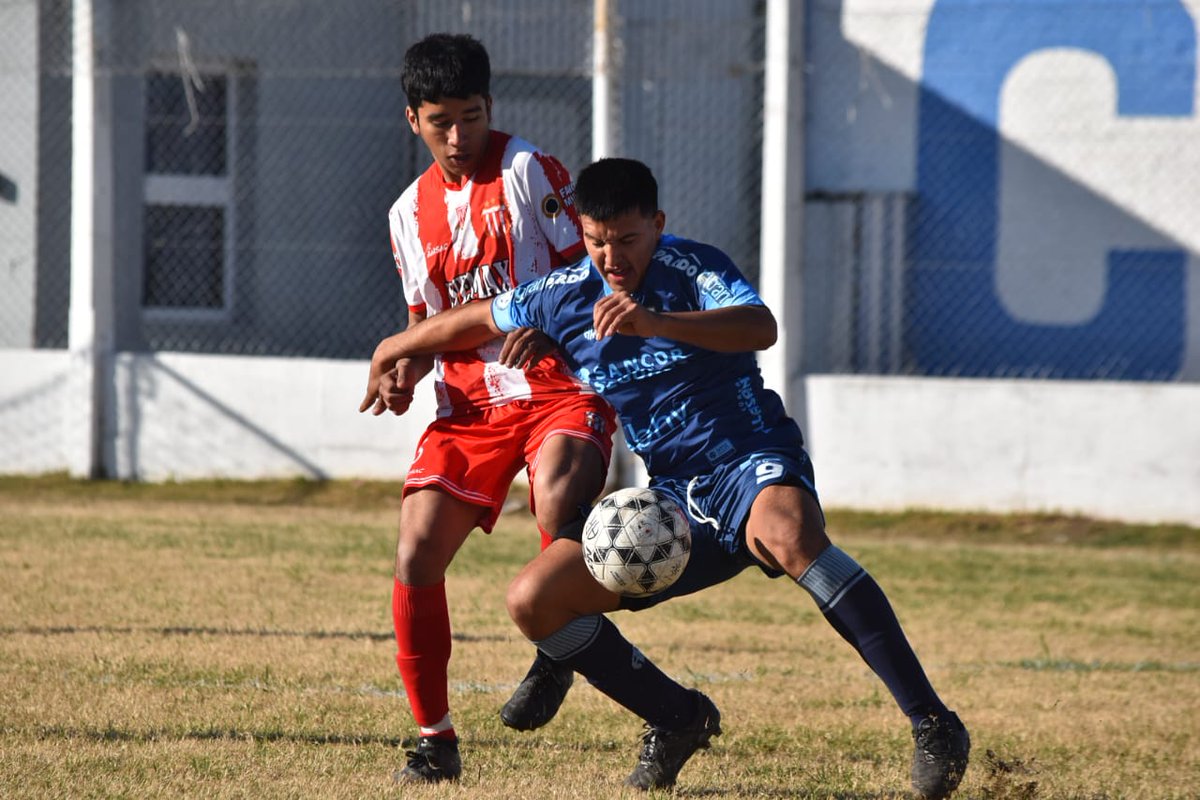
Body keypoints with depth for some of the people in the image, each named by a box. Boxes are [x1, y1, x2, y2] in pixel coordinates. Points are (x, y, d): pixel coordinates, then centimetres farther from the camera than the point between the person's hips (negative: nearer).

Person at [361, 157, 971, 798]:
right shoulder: (562, 298, 7)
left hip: (750, 462, -6)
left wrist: (658, 322, -46)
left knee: (788, 534, -41)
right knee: (533, 600, -8)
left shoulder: (691, 268, -10)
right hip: (673, 499, 6)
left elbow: (760, 327, -31)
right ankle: (679, 719, 12)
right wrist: (395, 350, 39)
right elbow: (479, 319, 27)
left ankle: (930, 721, -42)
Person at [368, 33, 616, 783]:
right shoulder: (411, 213, 13)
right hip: (470, 401, 5)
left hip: (561, 387, -5)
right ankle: (435, 739, 5)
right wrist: (405, 370, -1)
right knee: (416, 555, -9)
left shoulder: (528, 169, -3)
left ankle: (558, 655, -9)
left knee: (557, 501, -35)